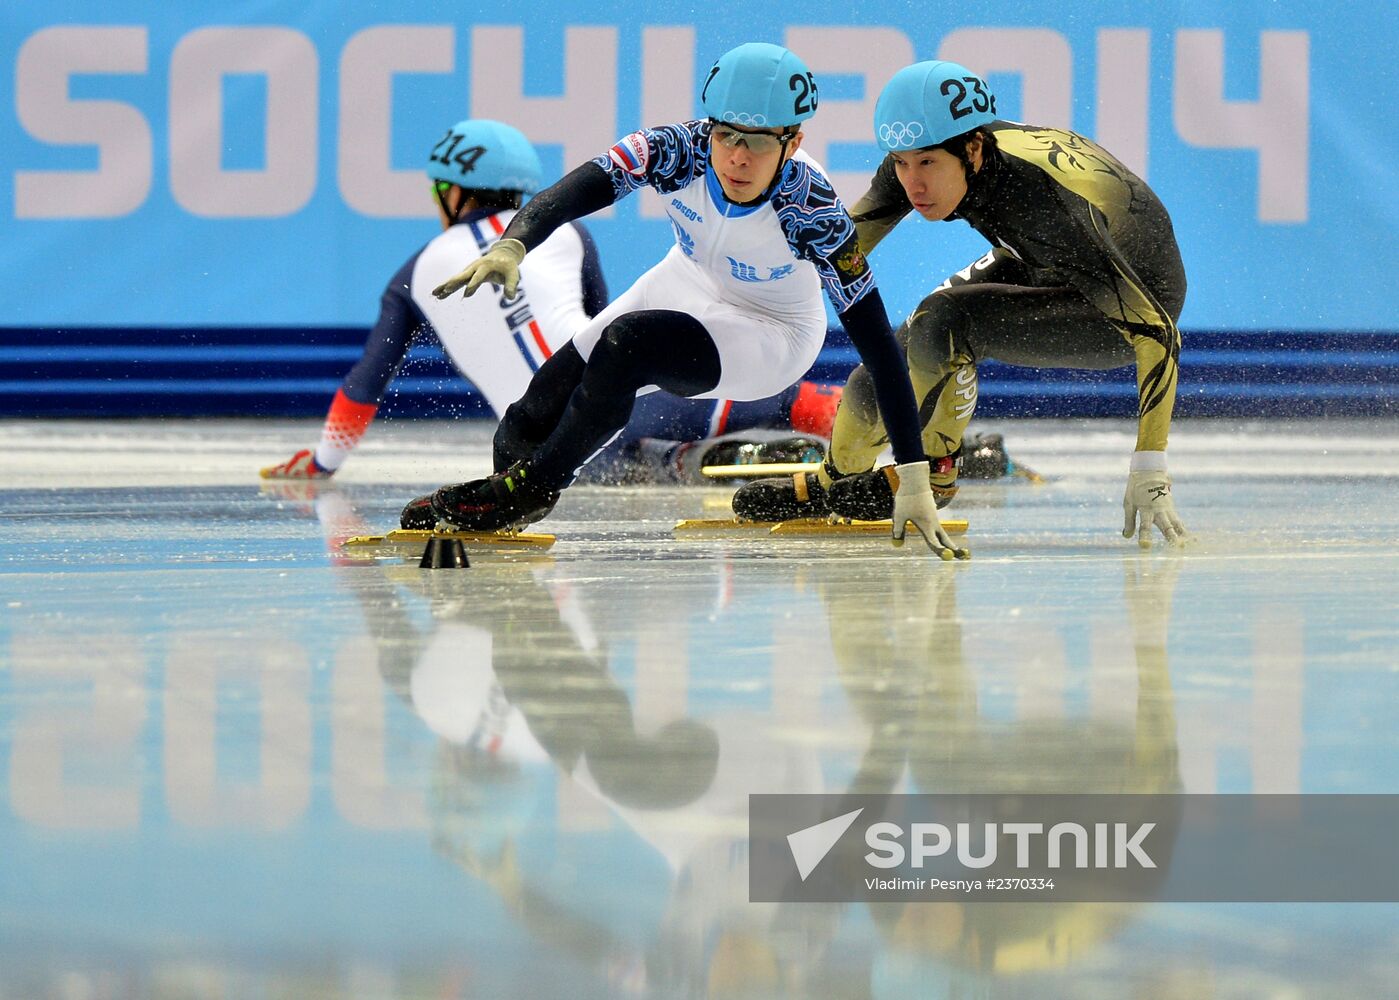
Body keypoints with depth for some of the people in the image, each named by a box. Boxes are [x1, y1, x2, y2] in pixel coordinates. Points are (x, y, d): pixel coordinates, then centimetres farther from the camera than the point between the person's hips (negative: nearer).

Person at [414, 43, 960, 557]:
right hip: (686, 286, 4)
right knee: (534, 417, -7)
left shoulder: (811, 212, -33)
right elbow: (567, 196, -40)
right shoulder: (681, 150, -28)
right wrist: (510, 247, -62)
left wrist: (914, 481, -36)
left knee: (626, 343, -29)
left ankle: (529, 487, -12)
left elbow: (877, 344, -32)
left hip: (772, 337, -4)